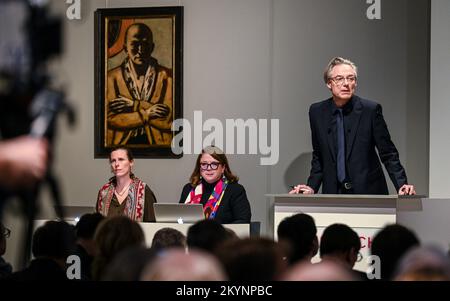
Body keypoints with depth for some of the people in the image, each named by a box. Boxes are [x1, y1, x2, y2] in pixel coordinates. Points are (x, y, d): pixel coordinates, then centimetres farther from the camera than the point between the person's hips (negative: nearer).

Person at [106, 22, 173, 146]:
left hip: (157, 144, 0)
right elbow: (110, 119, -4)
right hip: (122, 144, 0)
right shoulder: (111, 77, 3)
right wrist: (147, 114, -10)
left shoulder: (167, 76, 2)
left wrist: (135, 105, -7)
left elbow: (170, 121, -3)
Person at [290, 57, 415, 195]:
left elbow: (388, 153, -3)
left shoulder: (370, 109, -7)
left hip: (368, 190, -2)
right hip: (333, 193, 2)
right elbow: (318, 157, 11)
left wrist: (402, 185, -14)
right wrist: (312, 187, -1)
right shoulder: (317, 112, 2)